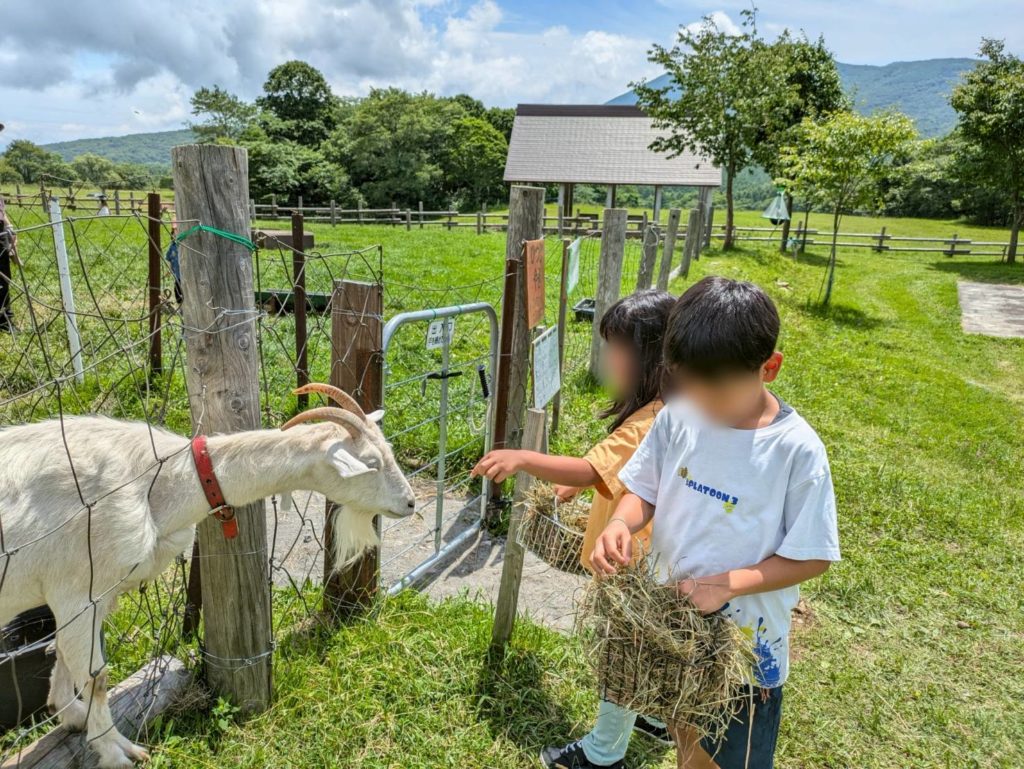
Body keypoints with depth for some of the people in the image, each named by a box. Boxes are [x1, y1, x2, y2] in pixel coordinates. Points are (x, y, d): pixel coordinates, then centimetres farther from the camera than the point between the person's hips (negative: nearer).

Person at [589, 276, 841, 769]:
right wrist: (621, 523, -22)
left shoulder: (796, 450, -23)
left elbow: (812, 558, -16)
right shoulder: (678, 417, -12)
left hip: (743, 642, -3)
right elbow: (644, 492, -1)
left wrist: (727, 584, -27)